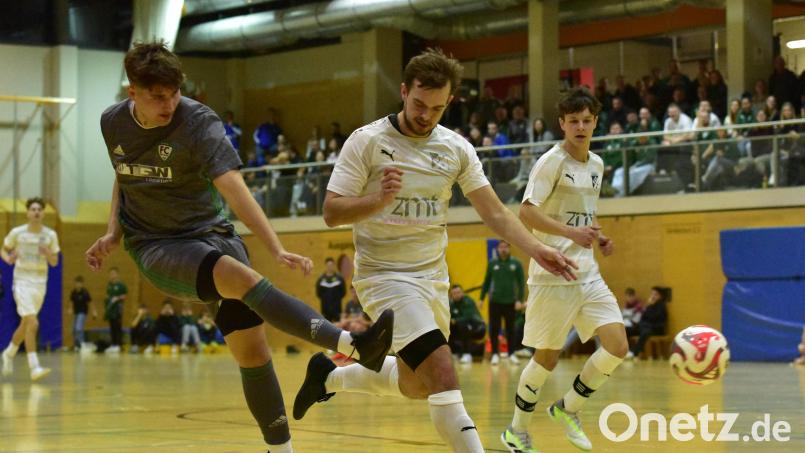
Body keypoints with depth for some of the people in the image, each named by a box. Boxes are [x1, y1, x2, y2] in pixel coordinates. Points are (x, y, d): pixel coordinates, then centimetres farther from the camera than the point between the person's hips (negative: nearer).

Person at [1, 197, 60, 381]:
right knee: (32, 323, -18)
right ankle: (34, 367, -19)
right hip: (22, 281, -4)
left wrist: (48, 253, -15)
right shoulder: (17, 233, -4)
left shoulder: (50, 235, 2)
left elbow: (54, 262, 7)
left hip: (40, 282, 4)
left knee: (26, 324, 15)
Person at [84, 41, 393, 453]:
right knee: (241, 278, -31)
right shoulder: (113, 124, -2)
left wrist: (276, 249, -38)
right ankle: (354, 346, -45)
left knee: (251, 349, -11)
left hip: (212, 234, 1)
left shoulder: (198, 122, -15)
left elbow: (234, 188, -27)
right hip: (156, 247, -1)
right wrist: (113, 233, 5)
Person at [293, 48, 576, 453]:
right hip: (385, 276, -6)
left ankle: (329, 376, 40)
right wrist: (379, 199, -30)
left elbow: (494, 212, 2)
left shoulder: (456, 148, 2)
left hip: (433, 278, 6)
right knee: (442, 373, -22)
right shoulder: (367, 141, -11)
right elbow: (332, 213, -12)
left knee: (416, 386, 18)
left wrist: (536, 250, -12)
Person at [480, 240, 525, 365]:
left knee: (510, 329, 7)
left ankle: (511, 354, 14)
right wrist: (482, 298, 5)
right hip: (495, 301, 1)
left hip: (510, 302, 0)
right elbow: (487, 282, 7)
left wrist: (520, 299, -8)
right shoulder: (492, 263, 2)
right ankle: (495, 354, 9)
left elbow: (521, 282, -1)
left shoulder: (516, 263, -1)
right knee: (494, 329, 2)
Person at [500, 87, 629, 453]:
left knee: (618, 345, -4)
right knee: (547, 357, 0)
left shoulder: (596, 165, 13)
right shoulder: (552, 161, -10)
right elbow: (527, 211, -19)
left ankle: (568, 408, 15)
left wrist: (598, 237, 8)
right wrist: (571, 233, -29)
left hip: (588, 274, 7)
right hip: (552, 274, -7)